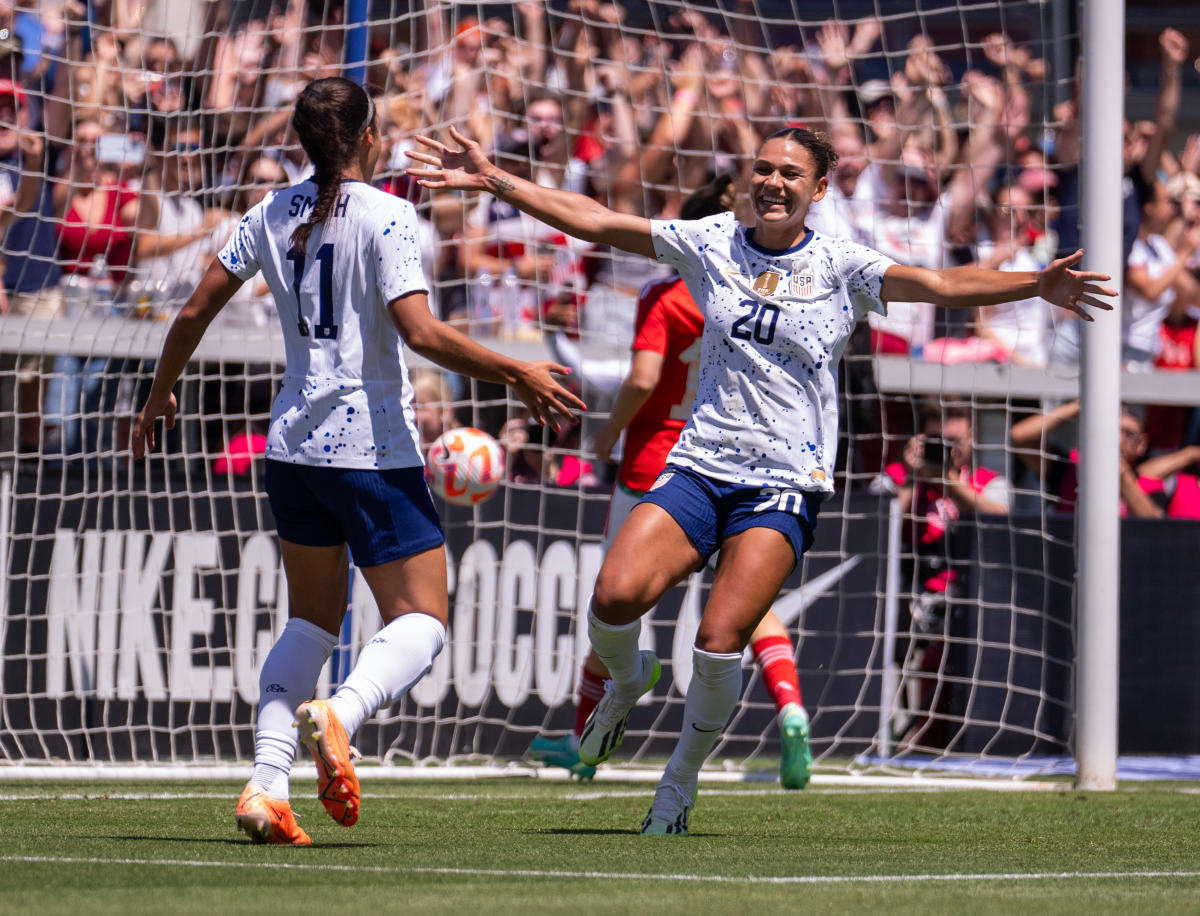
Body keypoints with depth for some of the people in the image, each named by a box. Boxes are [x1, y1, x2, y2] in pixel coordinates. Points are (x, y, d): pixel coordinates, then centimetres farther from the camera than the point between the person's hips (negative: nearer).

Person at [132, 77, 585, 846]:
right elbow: (420, 332, -21)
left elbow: (196, 311, 11)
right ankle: (339, 714, -29)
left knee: (313, 621, 17)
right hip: (374, 448, -6)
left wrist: (160, 395, 25)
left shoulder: (273, 215, 7)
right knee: (421, 623, 1)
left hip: (294, 444, 6)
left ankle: (267, 784, 0)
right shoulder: (384, 217, -10)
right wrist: (518, 374, -14)